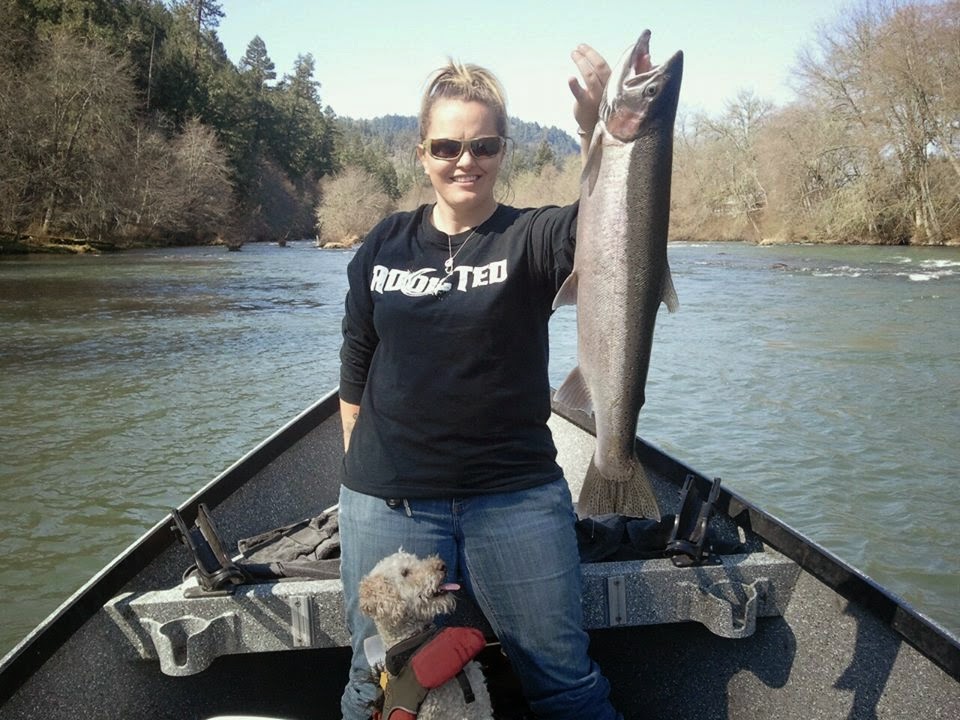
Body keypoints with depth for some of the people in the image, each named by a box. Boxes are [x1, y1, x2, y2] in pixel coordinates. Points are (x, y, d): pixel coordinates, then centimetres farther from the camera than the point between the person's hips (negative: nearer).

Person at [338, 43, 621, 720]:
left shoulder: (530, 237, -3)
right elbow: (356, 371, 12)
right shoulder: (385, 245, 5)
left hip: (518, 498, -2)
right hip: (388, 503, 2)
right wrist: (358, 469, 13)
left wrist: (598, 135, -42)